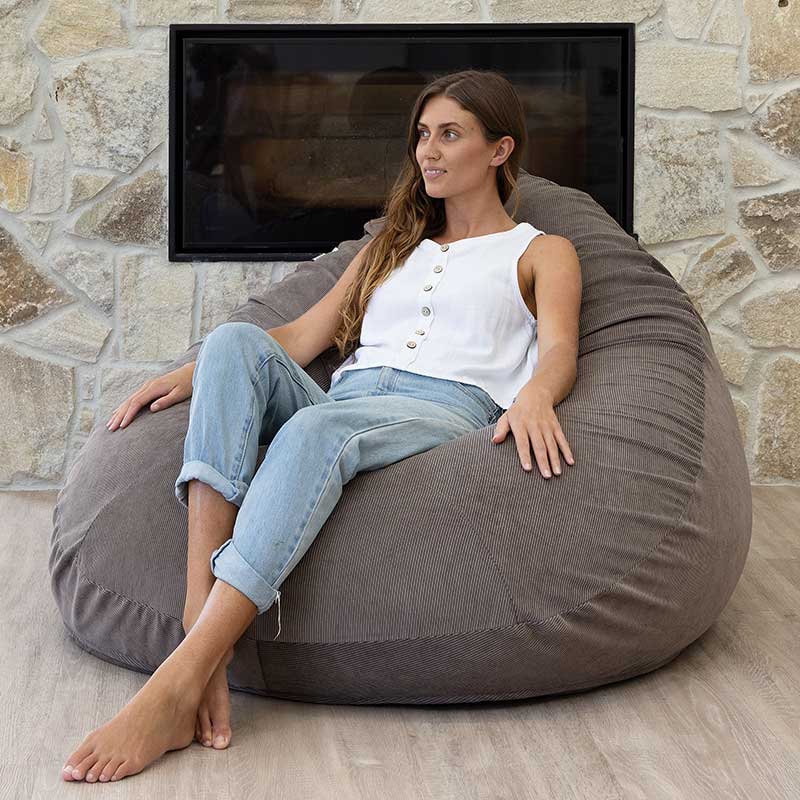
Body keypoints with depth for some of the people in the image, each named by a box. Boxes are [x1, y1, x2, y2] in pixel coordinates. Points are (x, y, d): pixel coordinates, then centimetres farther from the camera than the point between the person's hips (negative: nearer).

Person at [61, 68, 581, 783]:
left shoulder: (540, 252, 21)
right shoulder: (392, 246, 36)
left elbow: (560, 351, 2)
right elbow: (303, 336, 26)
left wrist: (535, 395, -24)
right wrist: (191, 374, 11)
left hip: (448, 410, -4)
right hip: (346, 397, 5)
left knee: (317, 429, -38)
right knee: (235, 341, -27)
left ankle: (179, 681, -48)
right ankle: (201, 624, -42)